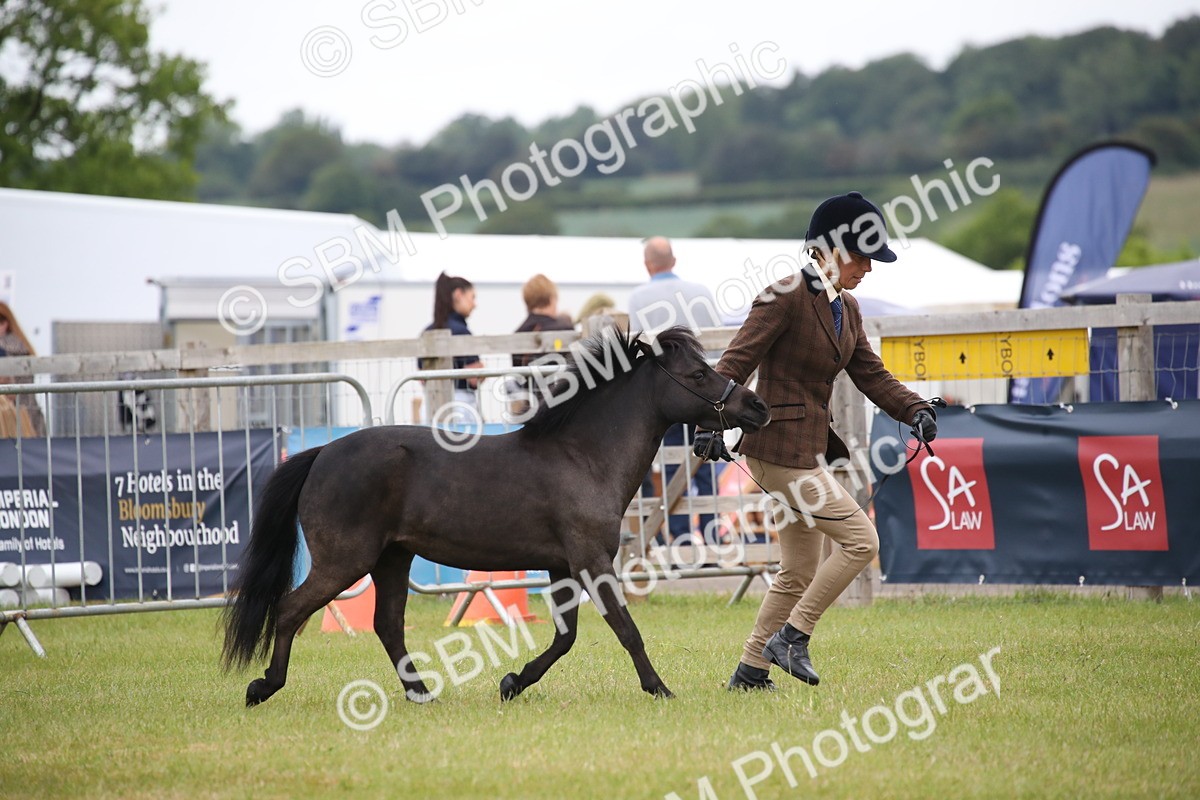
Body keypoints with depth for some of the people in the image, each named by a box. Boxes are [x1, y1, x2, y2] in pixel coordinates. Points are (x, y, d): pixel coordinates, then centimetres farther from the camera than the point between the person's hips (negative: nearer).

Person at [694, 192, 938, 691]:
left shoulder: (847, 309, 13)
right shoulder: (786, 297, -14)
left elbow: (871, 375, 13)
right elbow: (736, 363, -18)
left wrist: (913, 410, -4)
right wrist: (714, 424, -29)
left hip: (810, 450, 10)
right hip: (780, 448, -10)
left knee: (799, 574, 13)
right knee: (860, 540, -11)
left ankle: (750, 672, 19)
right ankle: (791, 638, -3)